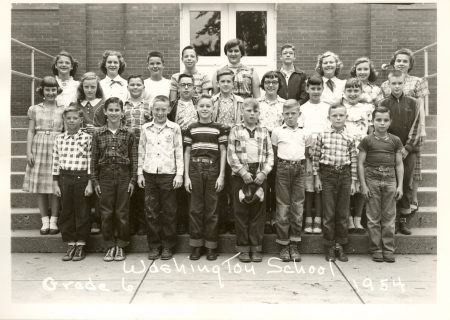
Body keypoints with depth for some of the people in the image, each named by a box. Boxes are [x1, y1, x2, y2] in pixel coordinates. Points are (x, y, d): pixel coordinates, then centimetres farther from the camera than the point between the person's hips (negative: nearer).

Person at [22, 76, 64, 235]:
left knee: (55, 186, 0)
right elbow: (31, 132, 7)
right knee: (40, 187, 3)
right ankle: (45, 221, 12)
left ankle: (54, 221, 9)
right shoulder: (34, 109, 8)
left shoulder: (63, 109, 5)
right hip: (39, 148, 1)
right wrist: (29, 151, -1)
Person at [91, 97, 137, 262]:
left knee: (122, 212, 5)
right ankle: (110, 246, 18)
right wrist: (95, 181, 2)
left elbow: (134, 158, 2)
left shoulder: (129, 133, 1)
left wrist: (132, 180, -2)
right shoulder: (98, 134, 4)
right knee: (106, 213, 6)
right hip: (105, 176, 1)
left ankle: (121, 246, 18)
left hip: (123, 175, -1)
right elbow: (94, 159, 5)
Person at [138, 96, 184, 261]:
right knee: (151, 212, 6)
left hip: (168, 174, -2)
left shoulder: (174, 128, 2)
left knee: (169, 212, 4)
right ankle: (154, 246, 18)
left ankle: (168, 246, 16)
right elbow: (141, 152, 11)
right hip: (149, 174, 2)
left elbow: (179, 152, 1)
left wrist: (179, 174, -4)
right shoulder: (145, 128, 9)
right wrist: (140, 173, 7)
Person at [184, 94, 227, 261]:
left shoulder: (218, 128, 4)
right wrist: (186, 176, 2)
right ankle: (196, 245, 16)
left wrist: (221, 175, -3)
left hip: (213, 170, -1)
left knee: (211, 209, 5)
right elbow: (187, 152, 8)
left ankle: (211, 246, 15)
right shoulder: (191, 128, 7)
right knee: (195, 208, 6)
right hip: (195, 170, 1)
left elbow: (223, 152, 4)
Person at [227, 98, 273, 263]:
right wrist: (243, 172, -12)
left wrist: (263, 172, -9)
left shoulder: (264, 131, 10)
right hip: (240, 175, -2)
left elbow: (270, 155, 5)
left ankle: (256, 248, 15)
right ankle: (243, 248, 14)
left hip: (260, 175, 2)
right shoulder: (236, 130, 3)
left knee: (258, 212, 6)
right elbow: (231, 155, -4)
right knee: (241, 212, 4)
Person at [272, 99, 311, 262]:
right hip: (283, 169, -1)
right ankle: (283, 246, 8)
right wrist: (280, 167, 6)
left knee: (298, 206, 2)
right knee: (283, 206, -1)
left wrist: (300, 165, 7)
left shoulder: (305, 133, 10)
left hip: (300, 169, 2)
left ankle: (294, 246, 11)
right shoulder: (277, 132, 6)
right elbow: (274, 153, 11)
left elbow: (307, 153, 16)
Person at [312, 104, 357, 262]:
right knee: (329, 213, 3)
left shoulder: (349, 138, 4)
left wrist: (353, 181, 4)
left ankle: (340, 245, 20)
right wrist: (317, 178, -1)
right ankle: (329, 246, 15)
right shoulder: (322, 136, -1)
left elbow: (353, 160, 6)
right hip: (327, 174, -2)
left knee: (343, 213, 7)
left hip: (344, 174, 2)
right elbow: (315, 158, 1)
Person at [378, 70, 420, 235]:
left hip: (409, 150, 2)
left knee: (407, 184, 6)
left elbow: (416, 127, 2)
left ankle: (403, 218, 15)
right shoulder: (383, 104, 0)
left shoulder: (413, 103, 5)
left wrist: (407, 147, -8)